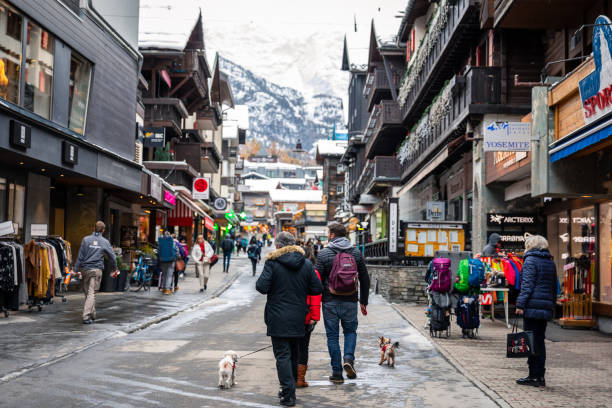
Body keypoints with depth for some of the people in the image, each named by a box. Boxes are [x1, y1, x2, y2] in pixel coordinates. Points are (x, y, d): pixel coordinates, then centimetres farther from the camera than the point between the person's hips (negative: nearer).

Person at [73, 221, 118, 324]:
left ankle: (92, 314, 24)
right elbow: (112, 256, 8)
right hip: (97, 269, -2)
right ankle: (86, 316, -13)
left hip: (85, 269, 2)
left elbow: (80, 256, 0)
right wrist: (114, 269, 23)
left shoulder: (86, 239, 1)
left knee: (87, 292, 14)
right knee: (91, 293, -3)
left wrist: (76, 269, 4)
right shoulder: (105, 242, 1)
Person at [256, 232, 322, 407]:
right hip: (298, 319, 4)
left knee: (282, 355, 0)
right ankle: (291, 389, 29)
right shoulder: (306, 264, 2)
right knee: (294, 354, 18)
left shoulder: (272, 263, -10)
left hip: (278, 319, -4)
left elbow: (262, 287, -17)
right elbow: (317, 289, 2)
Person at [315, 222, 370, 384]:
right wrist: (364, 302, 17)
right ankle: (349, 358, -4)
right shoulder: (356, 253, 4)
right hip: (350, 302, 2)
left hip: (330, 302, -2)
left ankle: (337, 373, 7)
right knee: (350, 331, 20)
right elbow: (365, 279, 8)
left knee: (332, 335, 7)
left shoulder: (324, 254, -6)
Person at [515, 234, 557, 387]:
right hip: (546, 308, 7)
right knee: (540, 341, 12)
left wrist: (520, 304, -14)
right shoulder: (550, 262, 17)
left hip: (532, 307, -7)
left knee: (531, 341, -3)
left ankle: (534, 376, -2)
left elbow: (527, 284, -14)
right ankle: (540, 376, 14)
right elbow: (554, 287, 19)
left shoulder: (530, 260, -6)